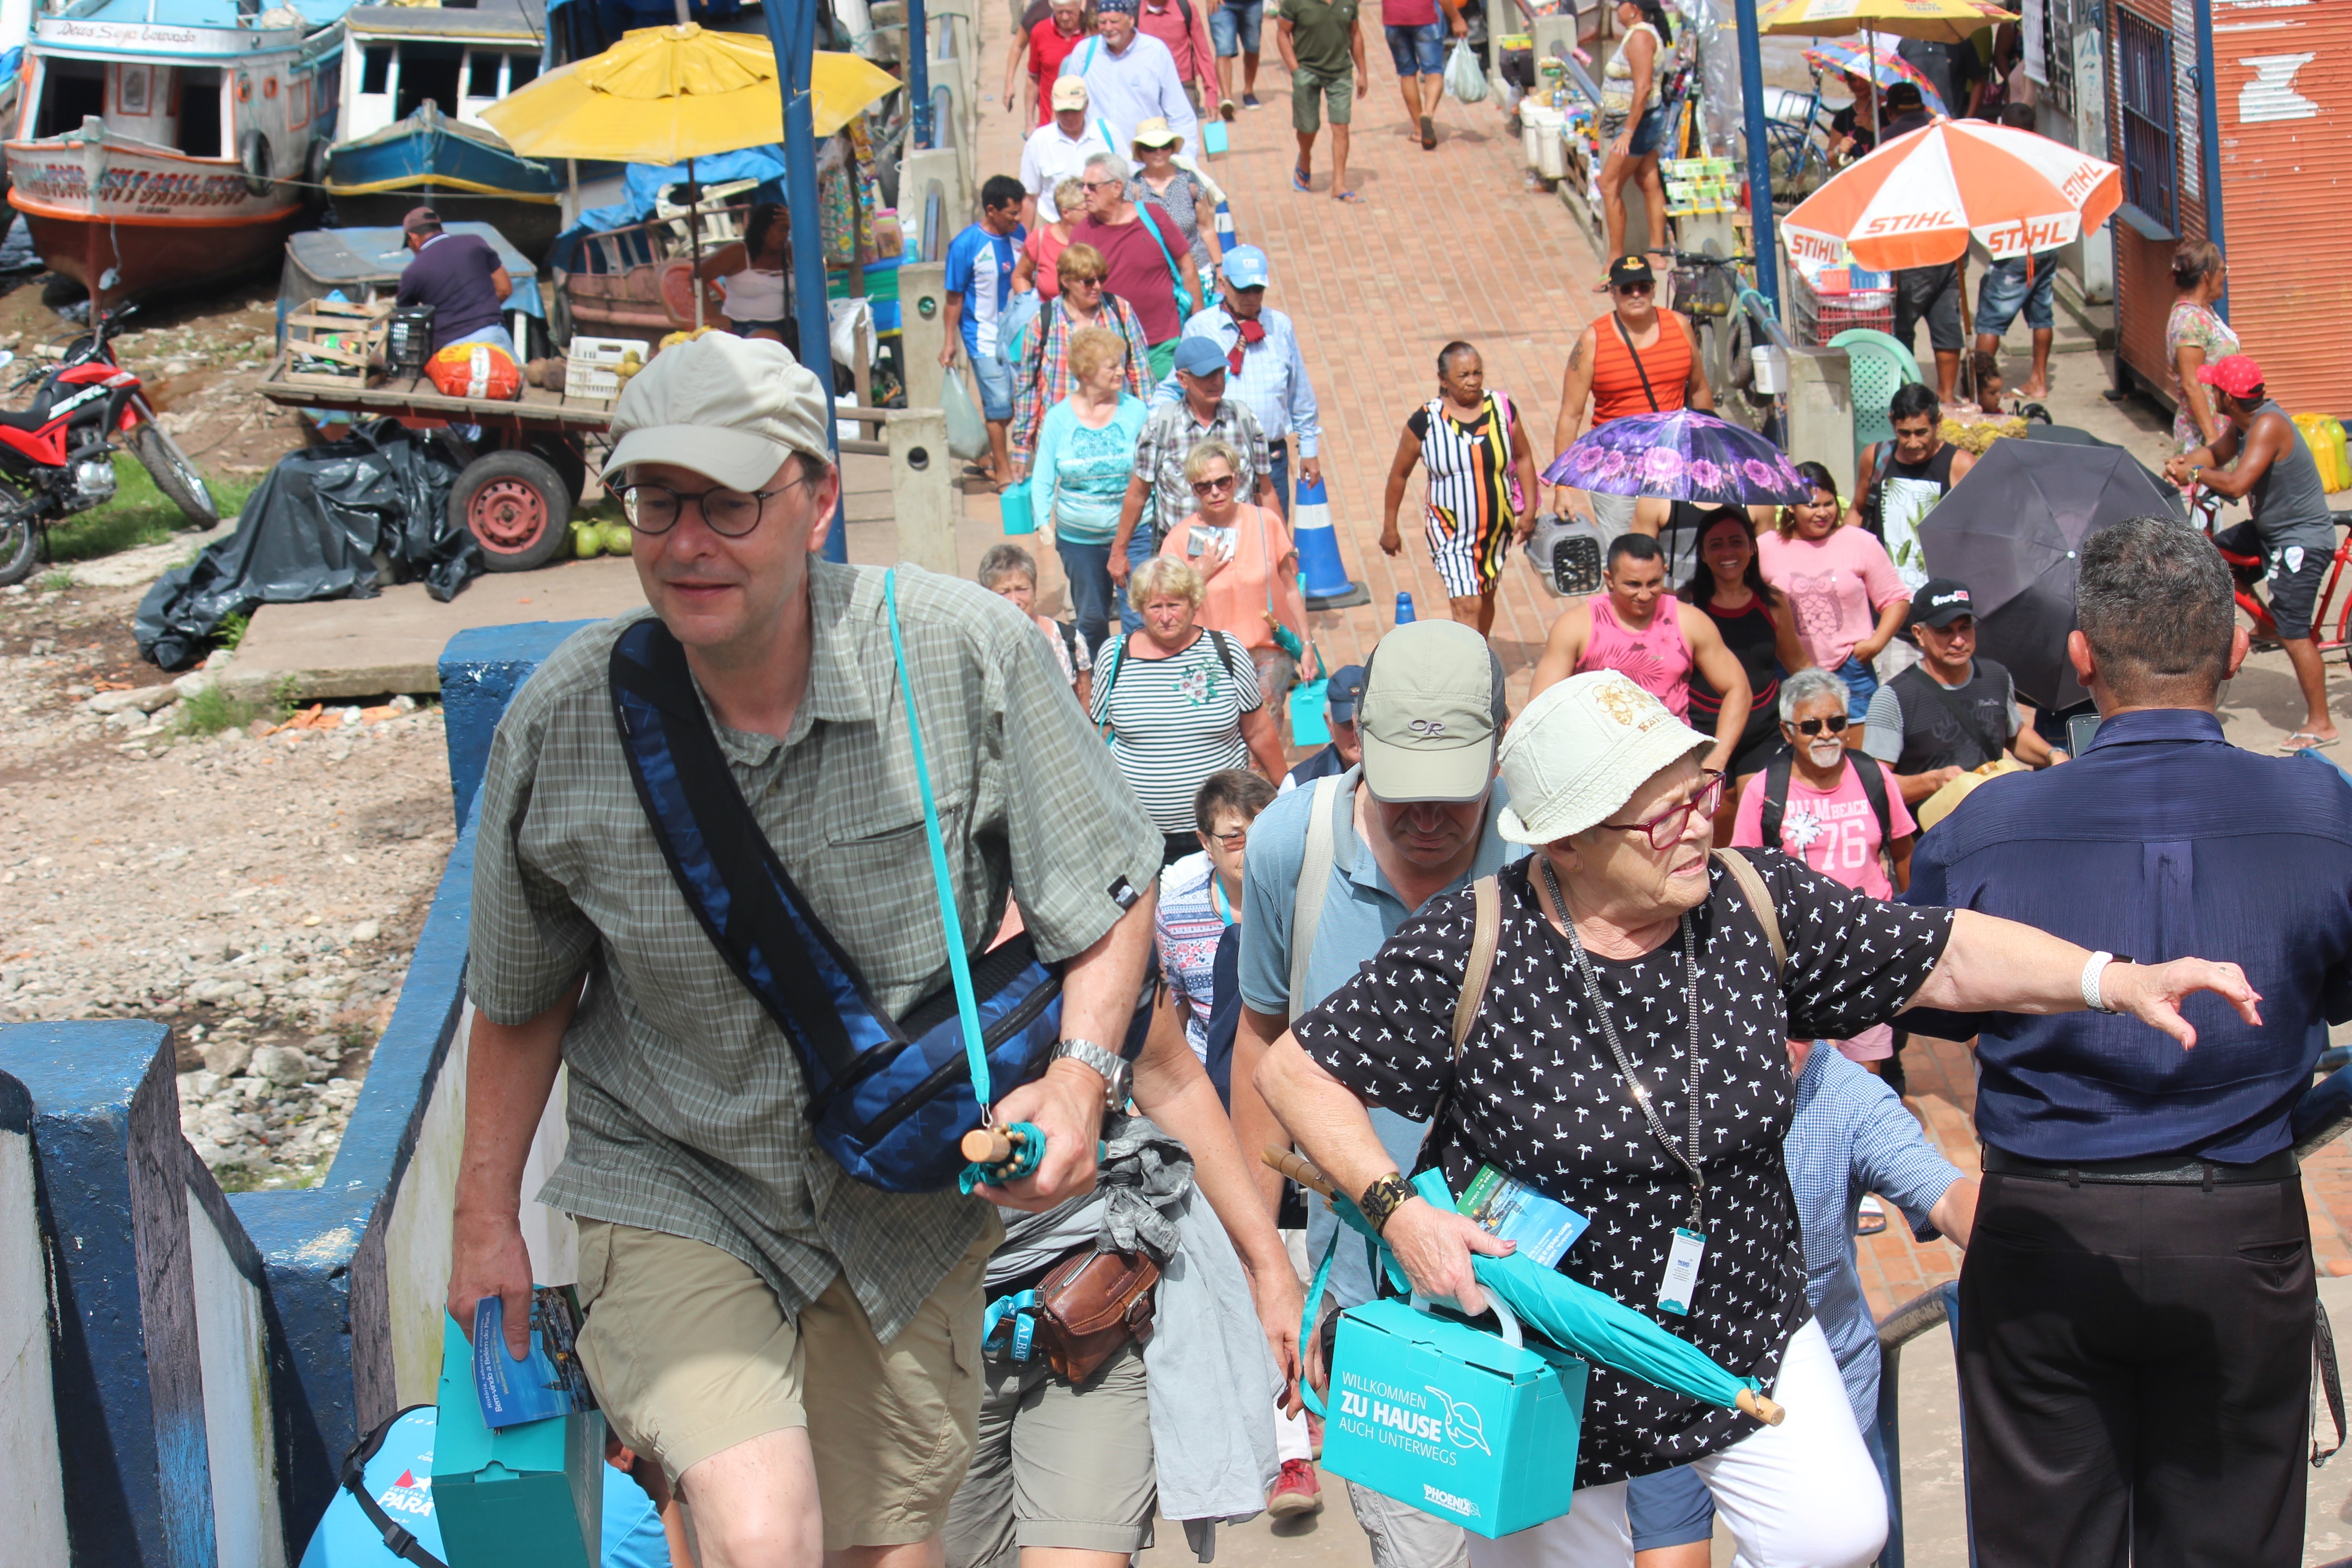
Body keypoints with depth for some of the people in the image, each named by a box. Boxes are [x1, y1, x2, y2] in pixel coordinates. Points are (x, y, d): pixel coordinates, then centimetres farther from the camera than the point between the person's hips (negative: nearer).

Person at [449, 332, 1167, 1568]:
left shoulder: (968, 655, -19)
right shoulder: (558, 725, -15)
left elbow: (1111, 895, -6)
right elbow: (522, 998, 3)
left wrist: (1078, 1076, -22)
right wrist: (485, 1217, 9)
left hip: (910, 1198, 1)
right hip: (673, 1188, -1)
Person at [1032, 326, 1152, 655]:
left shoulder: (1134, 411, -3)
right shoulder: (1059, 418, -2)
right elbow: (1042, 479, 4)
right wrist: (1043, 522, -7)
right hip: (1079, 538, 1)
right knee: (1091, 618, 11)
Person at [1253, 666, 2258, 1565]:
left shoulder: (1758, 907, -8)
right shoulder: (1472, 951, -19)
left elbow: (1947, 957, -2)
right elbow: (1299, 1072, -13)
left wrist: (2118, 980, -14)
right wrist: (1397, 1207, -25)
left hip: (1749, 1336, 3)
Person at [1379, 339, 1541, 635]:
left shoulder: (1502, 408, -3)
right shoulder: (1426, 421, -11)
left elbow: (1524, 457, 9)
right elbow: (1399, 474, 0)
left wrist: (1529, 509, 2)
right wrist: (1389, 528, 3)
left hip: (1497, 529, 4)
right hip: (1451, 533, -4)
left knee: (1485, 599, 19)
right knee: (1466, 606, -14)